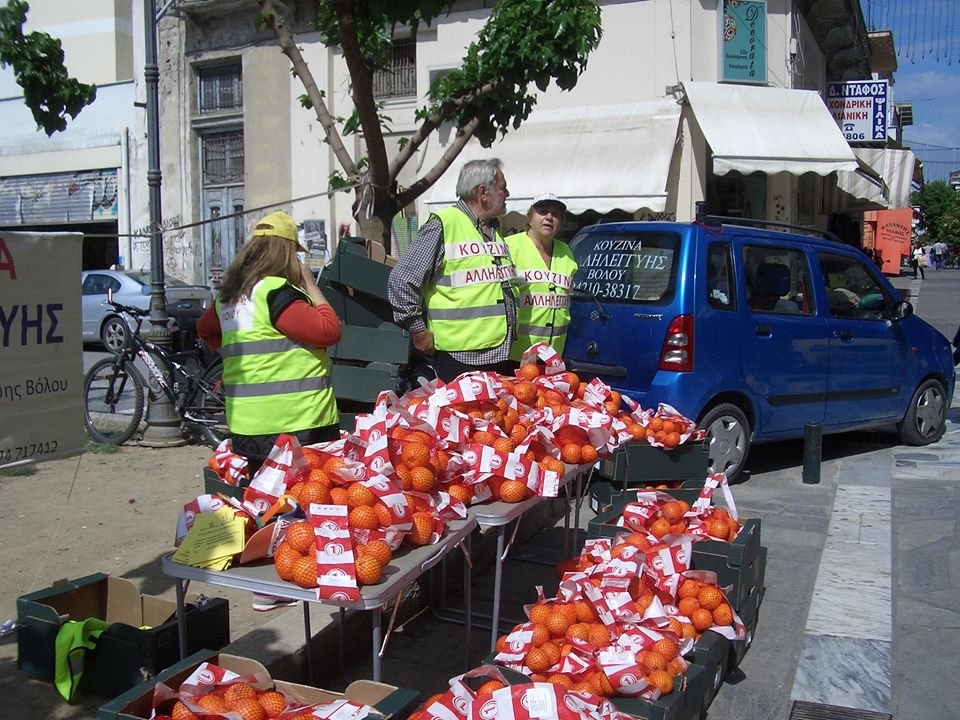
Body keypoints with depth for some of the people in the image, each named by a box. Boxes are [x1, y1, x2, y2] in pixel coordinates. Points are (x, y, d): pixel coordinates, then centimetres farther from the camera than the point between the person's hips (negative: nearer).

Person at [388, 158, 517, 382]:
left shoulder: (496, 231, 17)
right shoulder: (443, 225, -9)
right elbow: (401, 280, -11)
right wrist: (419, 332, -10)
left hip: (502, 355, 8)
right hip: (459, 357, -8)